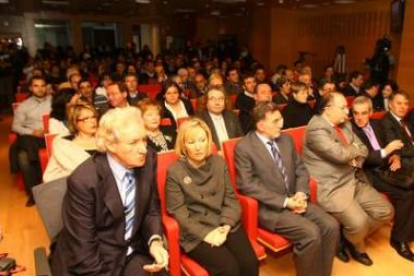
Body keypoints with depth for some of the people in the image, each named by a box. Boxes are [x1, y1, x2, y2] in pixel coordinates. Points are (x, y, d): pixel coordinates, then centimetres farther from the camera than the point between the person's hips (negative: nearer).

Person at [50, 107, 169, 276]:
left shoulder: (148, 160, -10)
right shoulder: (83, 180, -23)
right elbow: (83, 251, -17)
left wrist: (155, 241, -13)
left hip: (133, 250, 4)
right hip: (96, 259, -3)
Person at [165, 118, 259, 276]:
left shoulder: (219, 163, 7)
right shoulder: (174, 172, -5)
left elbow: (231, 199, 6)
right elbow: (178, 212, -6)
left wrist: (226, 226, -10)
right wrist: (206, 233, -15)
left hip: (226, 226, 4)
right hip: (196, 233, -3)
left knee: (250, 263, -16)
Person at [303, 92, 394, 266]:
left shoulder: (345, 124, 13)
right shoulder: (316, 128, -17)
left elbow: (363, 150, 16)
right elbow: (340, 154, -26)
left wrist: (356, 159, -8)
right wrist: (356, 148, -4)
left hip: (355, 181, 9)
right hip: (331, 189, -9)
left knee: (386, 212, 2)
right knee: (359, 222, -22)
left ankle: (349, 239, 21)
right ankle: (358, 246, 16)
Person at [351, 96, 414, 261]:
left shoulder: (377, 124, 14)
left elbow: (386, 146, 19)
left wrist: (395, 156, -2)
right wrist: (385, 152, -19)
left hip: (386, 167, 7)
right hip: (369, 173, -7)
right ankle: (399, 239, -3)